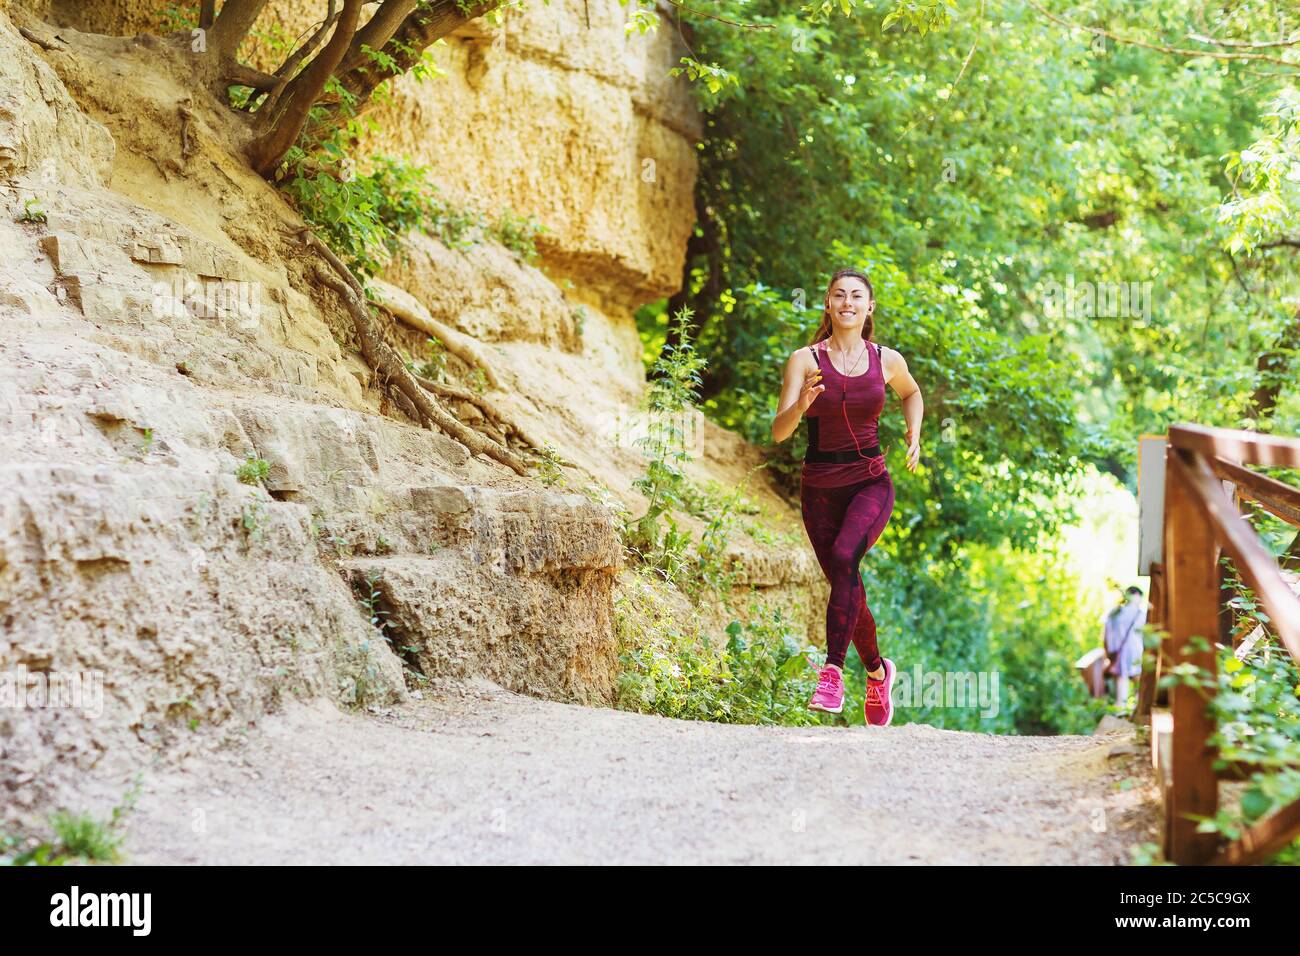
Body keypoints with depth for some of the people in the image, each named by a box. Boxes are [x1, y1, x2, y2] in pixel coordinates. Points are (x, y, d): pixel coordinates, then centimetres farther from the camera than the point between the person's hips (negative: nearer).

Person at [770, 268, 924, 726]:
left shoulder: (888, 360, 2)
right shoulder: (805, 360, -4)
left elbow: (911, 393, 26)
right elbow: (779, 432, -11)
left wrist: (914, 434, 9)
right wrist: (800, 405, -31)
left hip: (870, 483, -1)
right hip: (819, 488, 1)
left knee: (844, 555, -30)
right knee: (848, 589, 9)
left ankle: (832, 673, -34)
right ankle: (877, 670, 37)